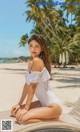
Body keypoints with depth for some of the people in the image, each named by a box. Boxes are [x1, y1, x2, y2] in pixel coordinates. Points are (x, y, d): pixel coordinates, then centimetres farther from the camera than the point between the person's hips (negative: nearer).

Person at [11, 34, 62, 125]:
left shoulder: (37, 61, -19)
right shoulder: (31, 63, 9)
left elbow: (33, 86, -18)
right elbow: (27, 84, 12)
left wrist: (26, 108, -13)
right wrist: (19, 104, 13)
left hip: (53, 105, -10)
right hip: (43, 103, 10)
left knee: (21, 119, -21)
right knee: (15, 112, 11)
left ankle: (52, 119, -3)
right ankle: (48, 115, 13)